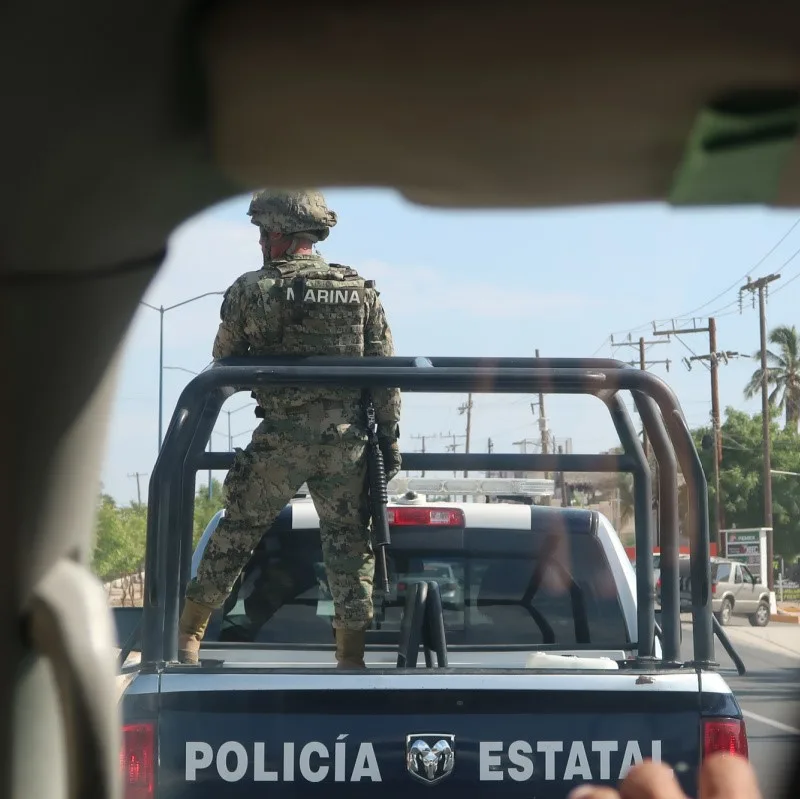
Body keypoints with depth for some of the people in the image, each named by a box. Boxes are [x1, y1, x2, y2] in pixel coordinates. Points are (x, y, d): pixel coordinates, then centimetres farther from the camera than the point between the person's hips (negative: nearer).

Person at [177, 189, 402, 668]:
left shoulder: (250, 291, -2)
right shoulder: (361, 291, 5)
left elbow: (224, 366, 8)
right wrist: (390, 438, 8)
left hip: (280, 440, -2)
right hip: (347, 441, 2)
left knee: (235, 535, 10)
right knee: (350, 545, 9)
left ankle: (187, 637, 16)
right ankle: (351, 660, 10)